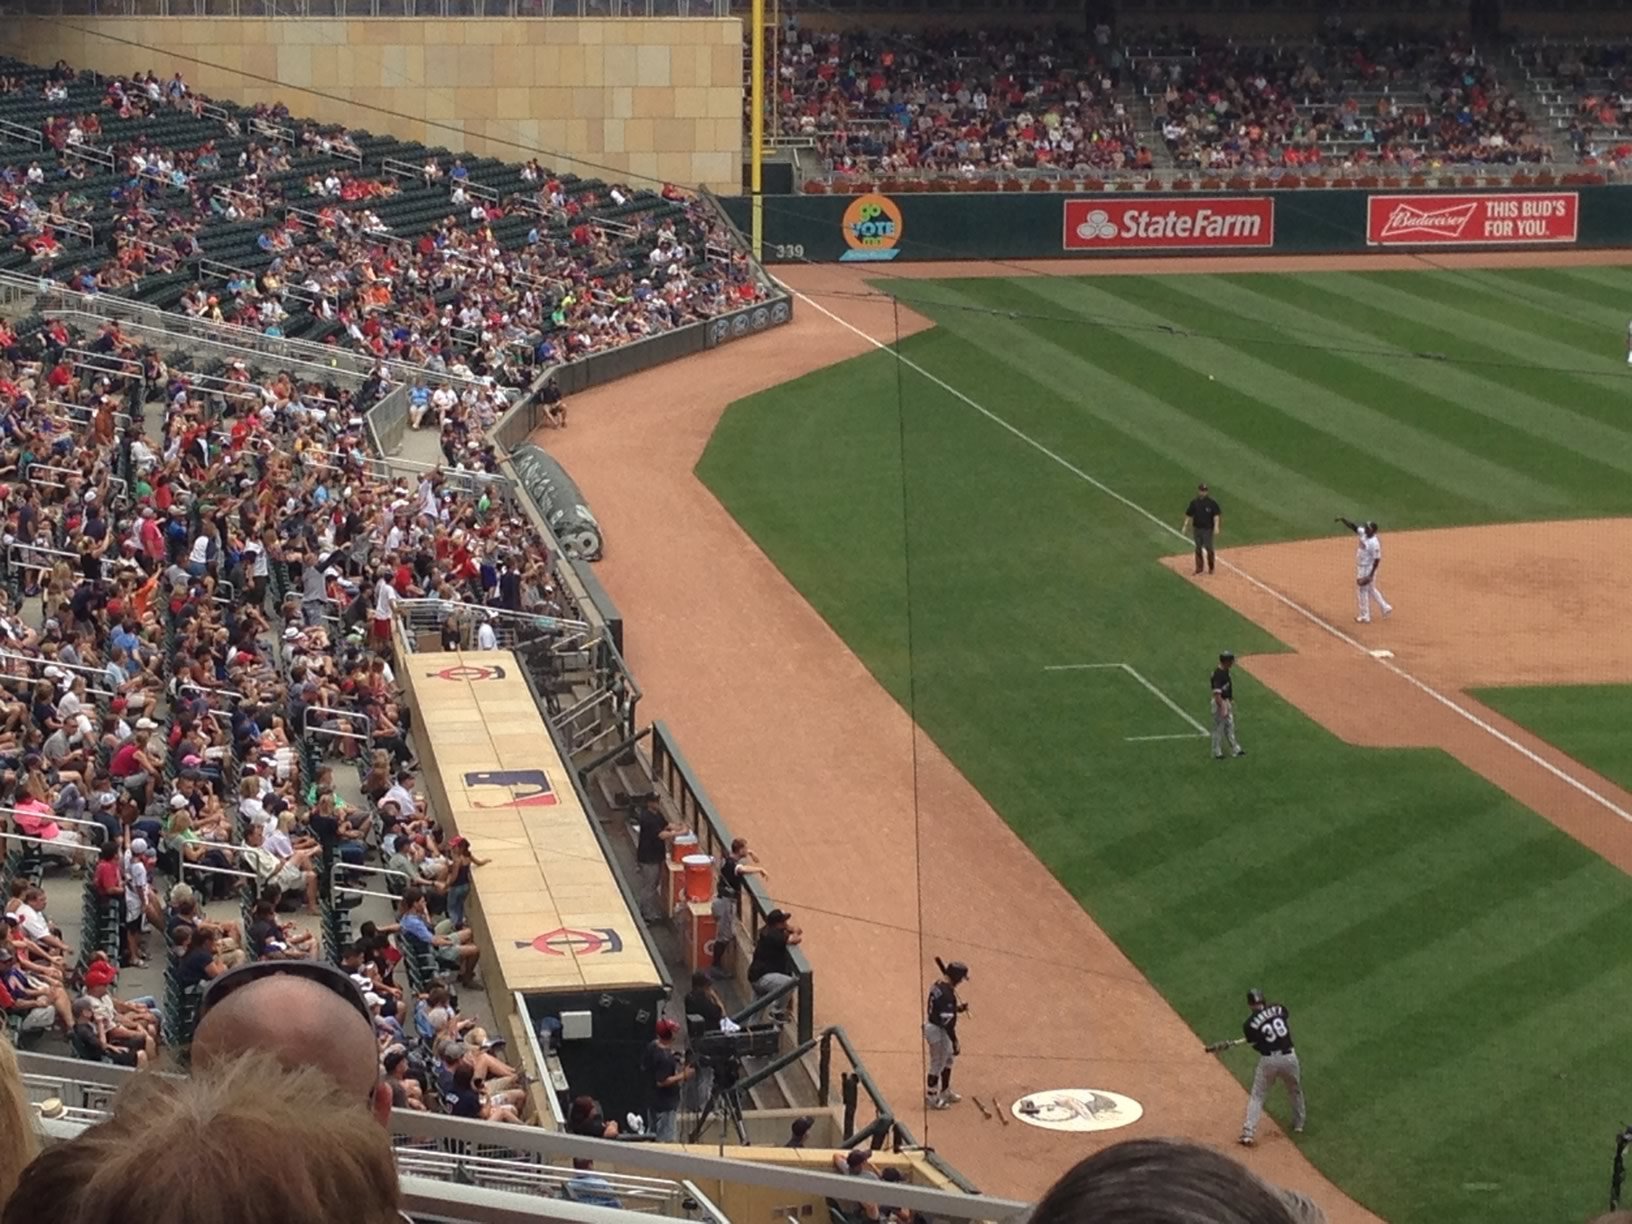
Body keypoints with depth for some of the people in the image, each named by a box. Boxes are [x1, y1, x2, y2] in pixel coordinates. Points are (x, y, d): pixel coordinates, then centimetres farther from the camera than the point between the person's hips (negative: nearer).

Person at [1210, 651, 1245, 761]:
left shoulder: (1225, 670, 3)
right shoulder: (1218, 674, -27)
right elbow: (1217, 694, -29)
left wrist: (1231, 702, 23)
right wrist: (1222, 708, -30)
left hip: (1227, 701, 10)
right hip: (1220, 703, -10)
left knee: (1230, 726, 18)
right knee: (1219, 728, 4)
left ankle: (1235, 749, 29)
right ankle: (1217, 753, 16)